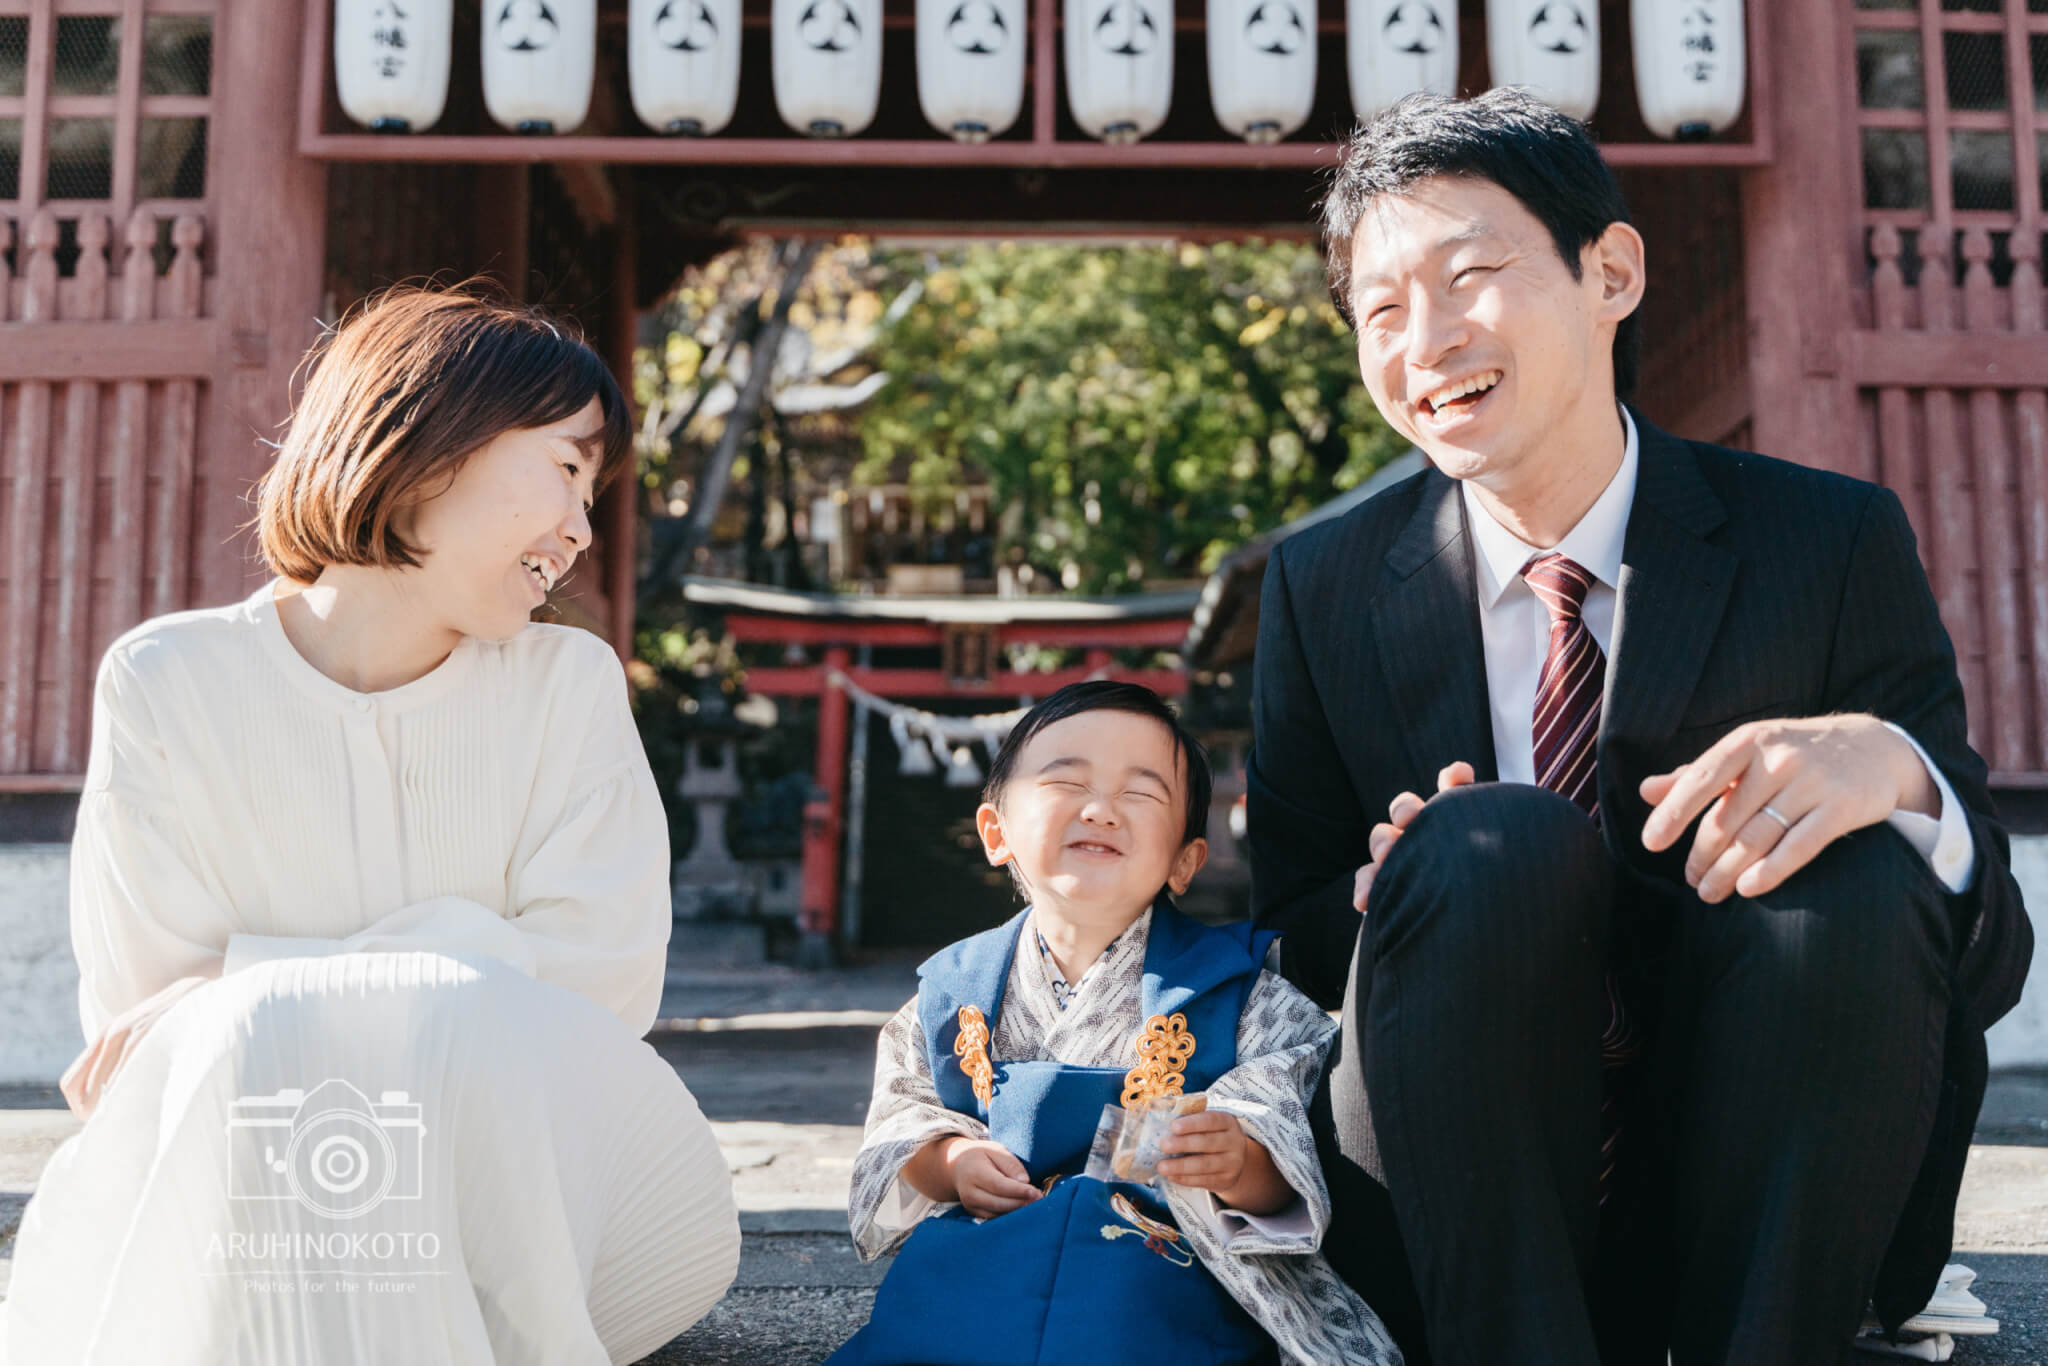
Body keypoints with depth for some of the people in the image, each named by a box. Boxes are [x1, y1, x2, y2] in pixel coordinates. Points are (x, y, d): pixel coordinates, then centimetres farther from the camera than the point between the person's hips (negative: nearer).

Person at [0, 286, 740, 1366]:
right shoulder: (166, 684, 2)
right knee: (253, 1040, -33)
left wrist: (248, 977, -15)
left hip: (525, 1169, 1)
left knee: (472, 1022, -32)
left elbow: (605, 973, -10)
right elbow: (140, 1011, -4)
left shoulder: (572, 686, 3)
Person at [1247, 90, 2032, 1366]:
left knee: (1858, 868, -27)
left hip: (1773, 1212, 1)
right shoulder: (1322, 588, 1)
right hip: (1460, 1236, 0)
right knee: (1495, 847, -27)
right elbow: (1290, 935, 5)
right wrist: (1394, 896, -20)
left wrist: (1894, 771, -27)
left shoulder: (1836, 542, -2)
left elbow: (1992, 960, -3)